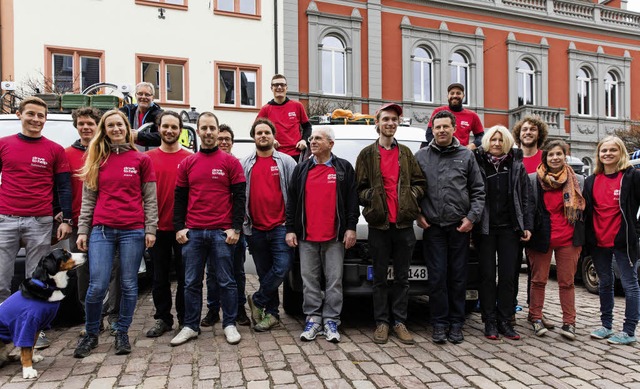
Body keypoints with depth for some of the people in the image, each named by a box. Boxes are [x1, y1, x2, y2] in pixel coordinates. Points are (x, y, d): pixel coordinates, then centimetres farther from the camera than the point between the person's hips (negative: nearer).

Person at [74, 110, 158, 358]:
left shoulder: (141, 160, 5)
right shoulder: (96, 160, 11)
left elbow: (150, 199, 4)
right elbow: (88, 199, 11)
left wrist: (150, 229, -2)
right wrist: (82, 230, 4)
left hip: (133, 231, -1)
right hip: (101, 230, 1)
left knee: (128, 285, 5)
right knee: (97, 286, -1)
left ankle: (122, 333, 21)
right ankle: (91, 334, 20)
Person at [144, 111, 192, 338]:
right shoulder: (148, 158, 4)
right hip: (157, 227, 2)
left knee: (185, 276, 8)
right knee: (160, 276, 12)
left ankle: (185, 318, 23)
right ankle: (163, 319, 26)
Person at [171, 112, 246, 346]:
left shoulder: (230, 162, 2)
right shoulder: (187, 163, 10)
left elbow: (239, 197, -1)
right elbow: (180, 198, 12)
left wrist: (236, 228, -8)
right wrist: (179, 228, 3)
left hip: (222, 232, -3)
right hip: (192, 233, 3)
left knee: (226, 281, 5)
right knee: (191, 282, 9)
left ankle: (229, 324, 18)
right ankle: (191, 326, 22)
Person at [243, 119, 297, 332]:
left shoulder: (286, 161, 4)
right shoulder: (245, 164, 11)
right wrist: (242, 223, 1)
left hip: (280, 226, -2)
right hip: (255, 229, 3)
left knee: (281, 267, -13)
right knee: (264, 272, 9)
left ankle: (257, 300, 10)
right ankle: (272, 313, 21)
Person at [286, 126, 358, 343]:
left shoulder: (344, 168, 6)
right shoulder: (301, 169, 11)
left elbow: (352, 200, 2)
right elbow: (292, 201, 10)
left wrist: (351, 228, -5)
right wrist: (290, 230, 3)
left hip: (335, 236, -2)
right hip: (306, 237, 2)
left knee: (334, 280, 2)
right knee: (309, 280, 6)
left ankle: (331, 321, 11)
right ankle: (313, 319, 16)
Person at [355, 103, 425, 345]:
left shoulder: (406, 153, 13)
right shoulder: (367, 154, 6)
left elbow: (419, 182, 13)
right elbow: (359, 188, 3)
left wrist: (412, 196, -5)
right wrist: (370, 197, -14)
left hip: (404, 223, 2)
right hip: (378, 223, -2)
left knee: (402, 276, 8)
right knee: (380, 276, 6)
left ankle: (399, 322, 19)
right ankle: (382, 322, 16)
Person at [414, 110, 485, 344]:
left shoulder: (466, 156, 8)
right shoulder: (421, 156, 8)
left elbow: (478, 191, 8)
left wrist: (472, 217, -3)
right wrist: (417, 214, 0)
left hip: (460, 227, 1)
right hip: (433, 227, 0)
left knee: (458, 277, 6)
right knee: (437, 277, 1)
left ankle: (456, 323, 18)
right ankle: (440, 324, 13)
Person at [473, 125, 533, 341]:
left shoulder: (516, 165, 8)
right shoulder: (477, 163, 2)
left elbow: (526, 197, 8)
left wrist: (527, 225, 2)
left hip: (510, 228, 2)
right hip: (485, 228, -2)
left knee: (508, 275, 4)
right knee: (487, 275, 3)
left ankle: (504, 321, 15)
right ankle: (490, 322, 12)